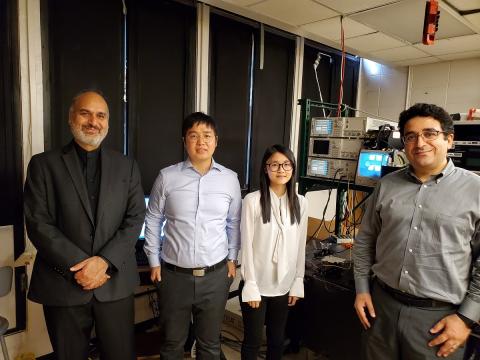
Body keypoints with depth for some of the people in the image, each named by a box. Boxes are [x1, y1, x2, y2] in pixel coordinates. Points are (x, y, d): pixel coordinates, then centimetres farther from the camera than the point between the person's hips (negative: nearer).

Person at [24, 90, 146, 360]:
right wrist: (78, 266, -14)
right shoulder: (44, 164, 1)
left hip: (115, 282, 1)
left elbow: (135, 219, -1)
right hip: (63, 284, -1)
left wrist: (104, 261, -13)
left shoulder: (127, 166, 5)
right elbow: (38, 223, -6)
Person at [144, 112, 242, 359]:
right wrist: (154, 261, 2)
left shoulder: (230, 178, -1)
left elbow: (234, 222, 8)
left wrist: (232, 258, 6)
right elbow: (153, 220, 3)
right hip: (174, 274, 0)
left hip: (216, 275, 1)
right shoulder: (167, 176, -6)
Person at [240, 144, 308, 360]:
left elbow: (300, 246, 5)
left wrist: (298, 283, 5)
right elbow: (247, 245, -11)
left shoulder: (300, 203, -1)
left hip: (284, 286, 3)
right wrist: (250, 285, -11)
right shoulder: (253, 200, -13)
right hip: (257, 285, -3)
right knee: (253, 341, 12)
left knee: (277, 340, 19)